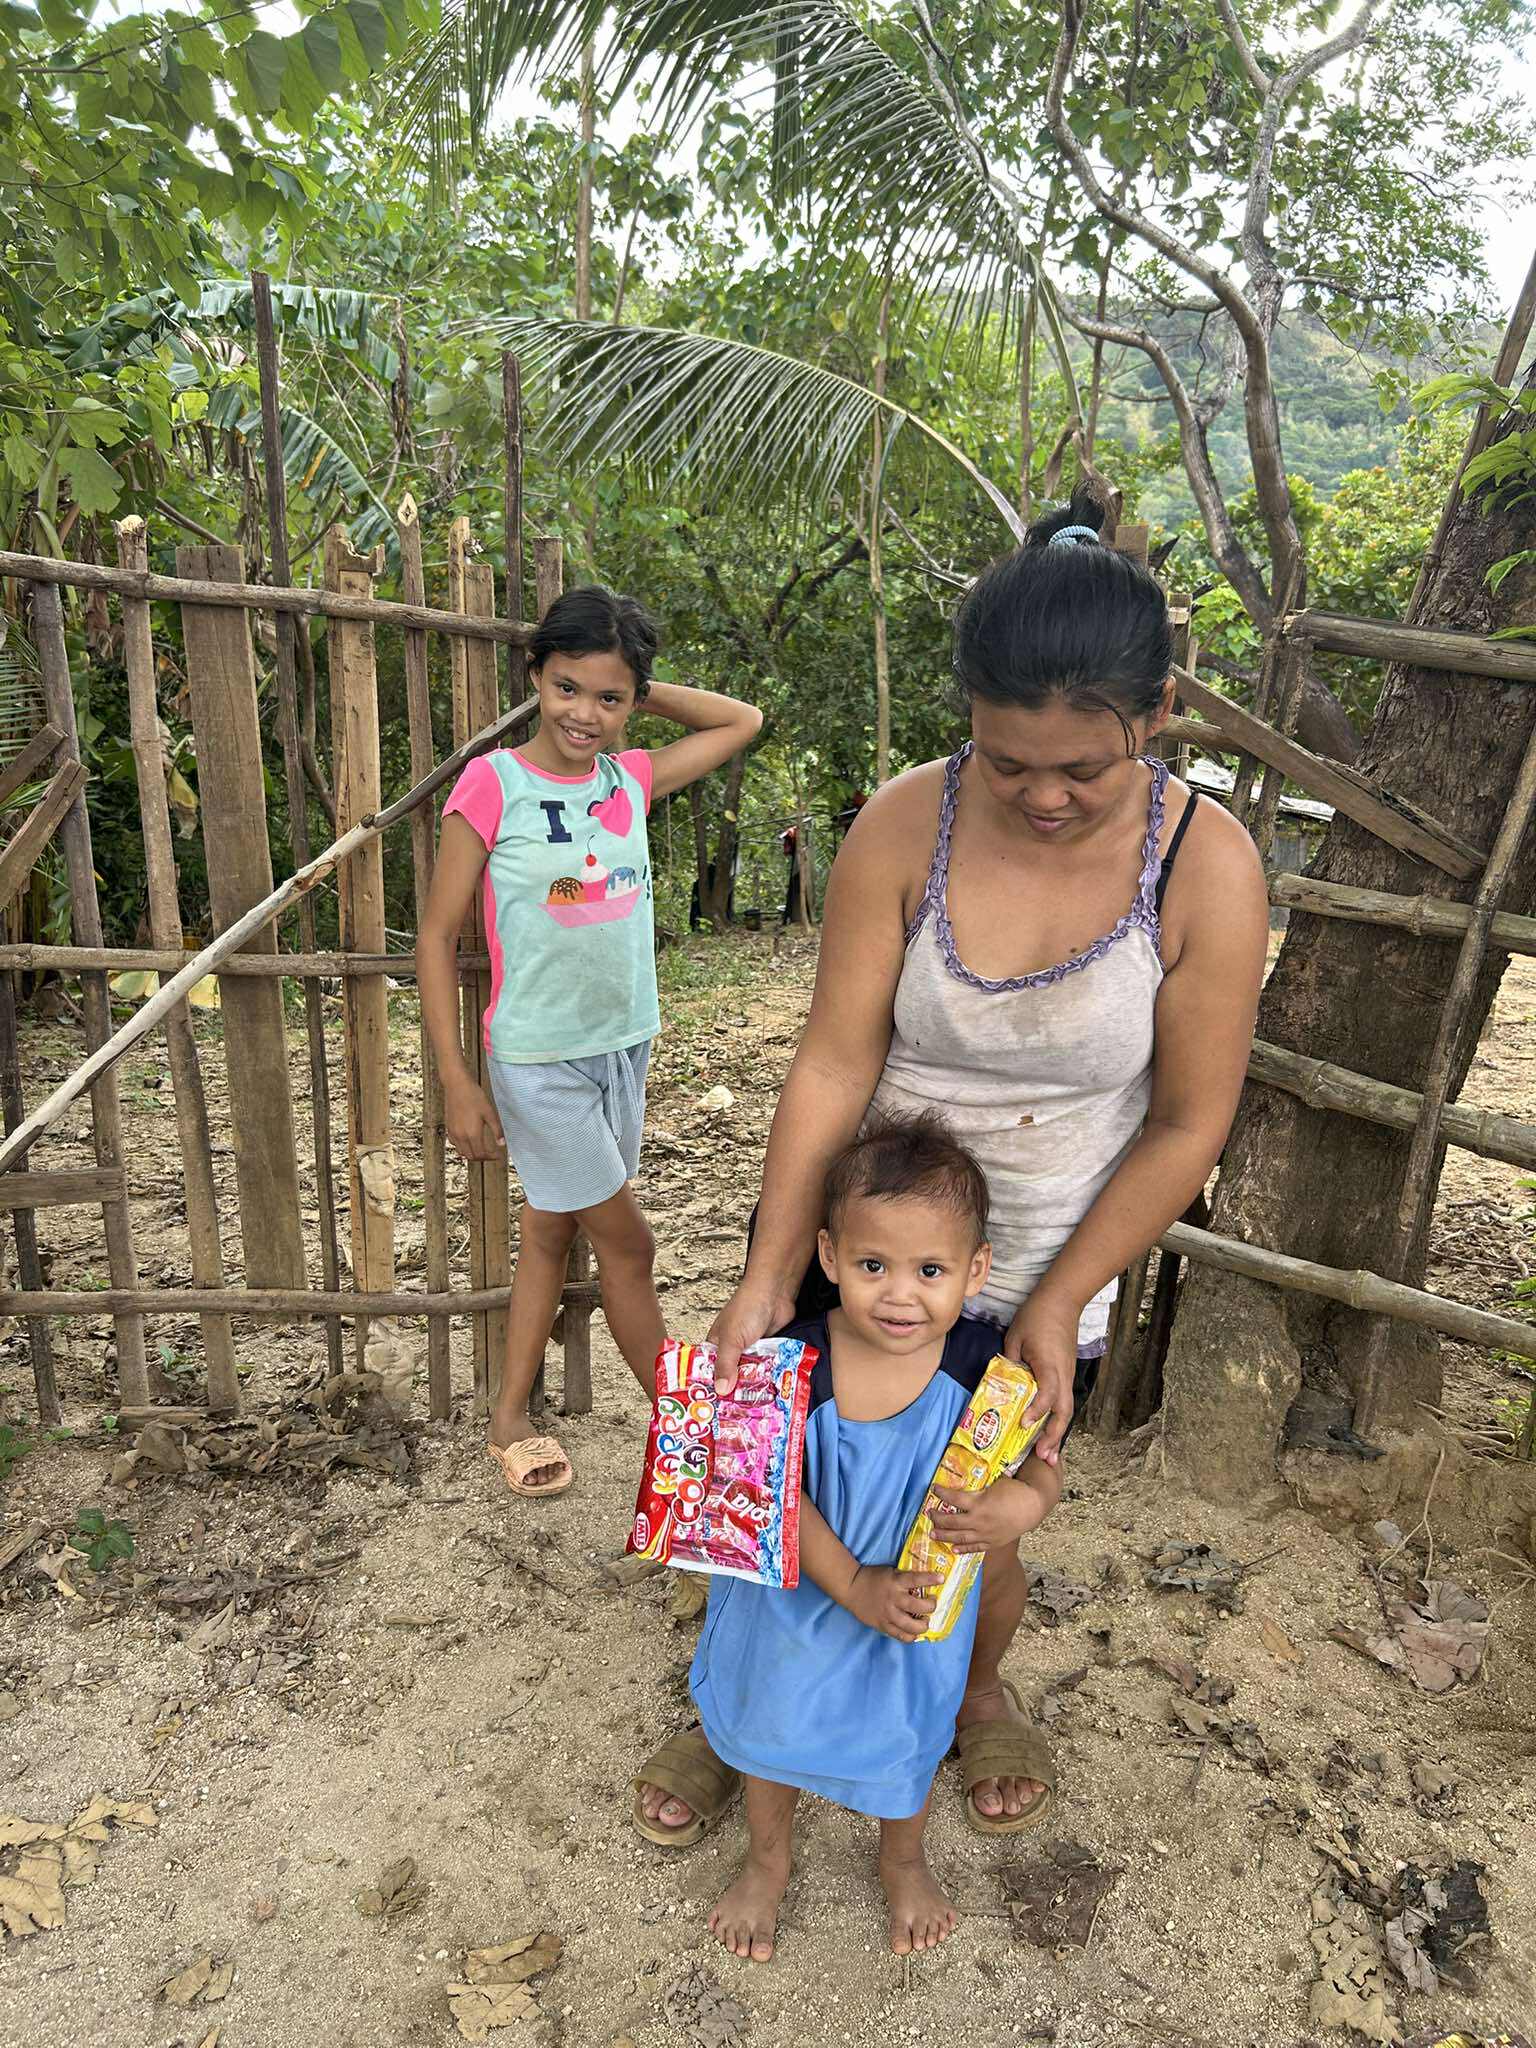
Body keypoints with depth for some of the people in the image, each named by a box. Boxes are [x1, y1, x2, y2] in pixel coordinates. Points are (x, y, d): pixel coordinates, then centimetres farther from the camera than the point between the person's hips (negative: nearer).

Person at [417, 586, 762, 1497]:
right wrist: (458, 1081, -11)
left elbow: (740, 720, 17)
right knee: (629, 1242, 4)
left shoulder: (633, 778, 3)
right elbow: (438, 936, -9)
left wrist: (639, 690, 5)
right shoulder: (493, 784, -11)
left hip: (624, 1047, 5)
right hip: (539, 1061, -5)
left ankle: (512, 1412, 32)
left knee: (552, 1230, 16)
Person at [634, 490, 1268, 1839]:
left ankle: (978, 1695, 56)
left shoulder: (1205, 868, -17)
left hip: (1040, 1285, 0)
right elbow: (834, 1063, -16)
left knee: (979, 1543, 18)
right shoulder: (904, 828, -17)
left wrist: (1057, 1306, -12)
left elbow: (1188, 1124, -11)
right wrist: (767, 1276, -19)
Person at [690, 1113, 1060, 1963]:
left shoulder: (985, 1369, -26)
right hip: (799, 1596, 0)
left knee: (905, 1735, 26)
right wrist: (855, 1587, -26)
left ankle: (903, 1862, 61)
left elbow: (1039, 1473, -15)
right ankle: (767, 1862, 58)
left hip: (919, 1598, 0)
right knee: (769, 1724, 25)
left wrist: (1016, 1506, -37)